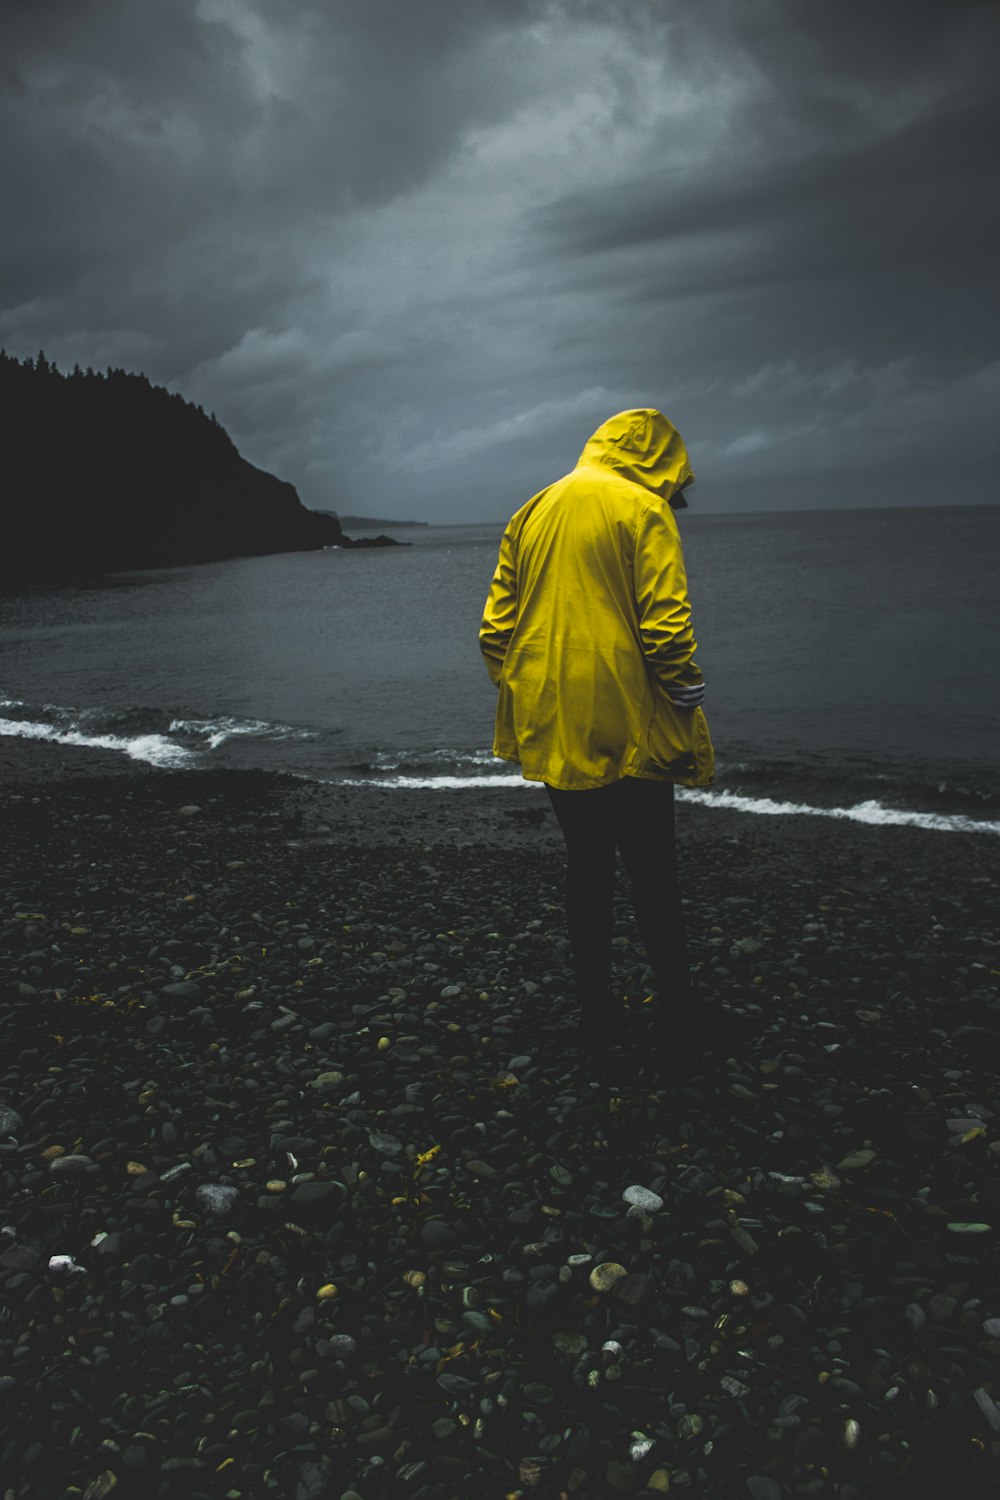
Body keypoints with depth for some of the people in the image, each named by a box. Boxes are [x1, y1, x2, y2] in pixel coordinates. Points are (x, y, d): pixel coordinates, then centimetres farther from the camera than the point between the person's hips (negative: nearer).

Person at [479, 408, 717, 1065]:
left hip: (552, 733, 5)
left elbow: (496, 628, 11)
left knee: (586, 866, 15)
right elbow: (666, 629, -13)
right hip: (628, 733, -5)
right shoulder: (643, 510, -5)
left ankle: (597, 1012, 22)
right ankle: (676, 1011, 18)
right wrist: (691, 731, -6)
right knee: (654, 870, 8)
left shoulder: (532, 512, 13)